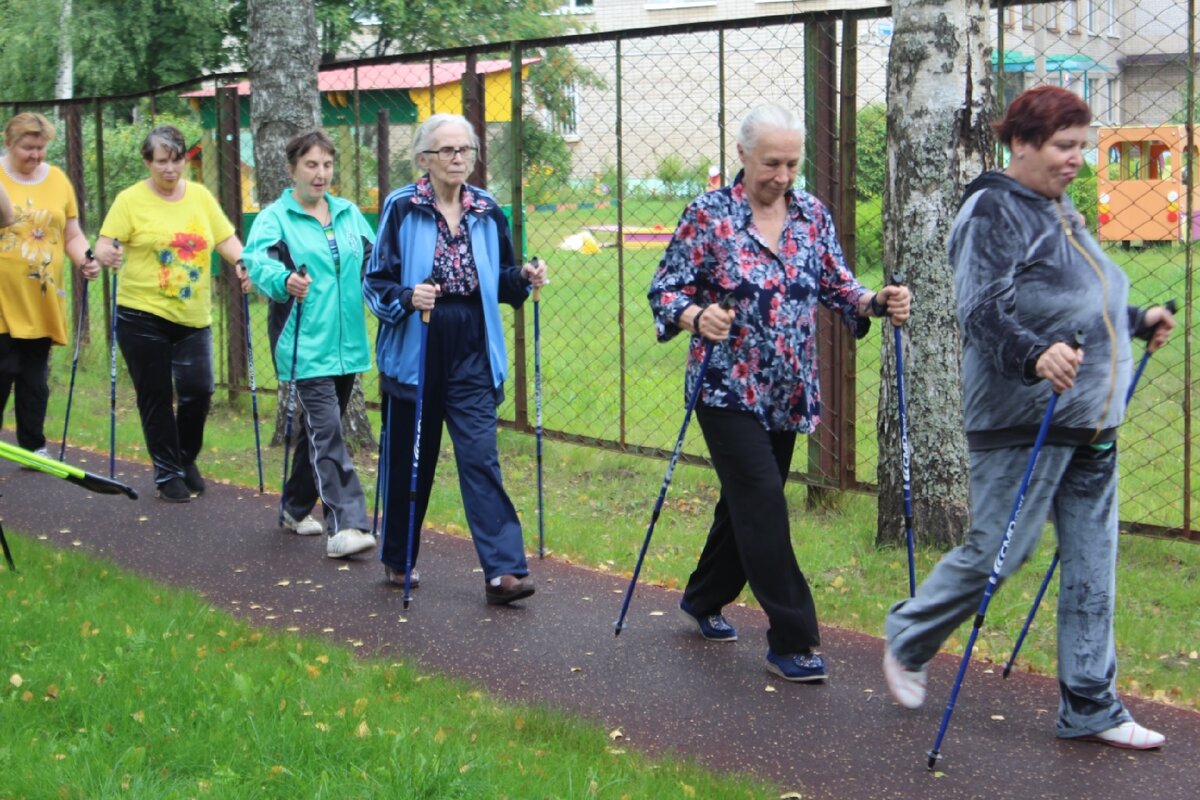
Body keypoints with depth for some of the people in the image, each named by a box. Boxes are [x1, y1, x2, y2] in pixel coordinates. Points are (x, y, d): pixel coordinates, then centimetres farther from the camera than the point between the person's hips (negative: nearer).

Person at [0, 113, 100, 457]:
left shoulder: (58, 180, 8)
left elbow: (72, 235, 12)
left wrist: (85, 260, -6)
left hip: (41, 302, 3)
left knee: (35, 379, 9)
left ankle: (34, 447, 18)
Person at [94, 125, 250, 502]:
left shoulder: (201, 196, 8)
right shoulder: (131, 200, -4)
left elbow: (226, 239, 9)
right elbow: (105, 246, -8)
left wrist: (243, 264, -9)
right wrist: (106, 254, -30)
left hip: (193, 316, 3)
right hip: (143, 316, -3)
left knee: (198, 391, 0)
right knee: (156, 397, 4)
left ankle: (185, 459, 26)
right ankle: (167, 474, 17)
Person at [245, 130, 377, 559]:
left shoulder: (350, 213, 12)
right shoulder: (275, 217, -5)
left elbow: (375, 261, 16)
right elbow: (258, 259, -22)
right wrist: (283, 281, -43)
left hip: (346, 344, 6)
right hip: (305, 346, -6)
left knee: (320, 427, 17)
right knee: (327, 431, -13)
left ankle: (296, 506, 33)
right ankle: (345, 525, -16)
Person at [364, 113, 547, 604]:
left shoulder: (487, 211, 6)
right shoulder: (401, 209, -5)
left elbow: (498, 282, 16)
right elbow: (375, 283, -5)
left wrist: (523, 278, -5)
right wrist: (407, 298, -24)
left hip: (472, 358, 2)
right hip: (414, 355, -2)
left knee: (481, 458, -5)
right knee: (409, 459, 10)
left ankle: (503, 571, -9)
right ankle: (398, 558, 28)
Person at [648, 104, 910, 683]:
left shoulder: (812, 215, 6)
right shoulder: (709, 215, -8)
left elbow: (837, 286, 7)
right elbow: (665, 289, -9)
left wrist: (878, 302, -13)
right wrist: (696, 317, -29)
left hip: (787, 393, 6)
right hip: (728, 389, -6)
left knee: (748, 499, 16)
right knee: (763, 500, -12)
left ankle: (704, 599, 37)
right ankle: (791, 640, -7)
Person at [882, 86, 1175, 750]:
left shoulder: (1059, 211, 16)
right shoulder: (994, 209, -11)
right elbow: (984, 310, -23)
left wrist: (1139, 321, 31)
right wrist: (1034, 355, -39)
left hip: (1090, 420, 9)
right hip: (1023, 418, -9)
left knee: (1092, 563, 8)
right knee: (997, 551, -2)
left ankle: (1091, 709, 15)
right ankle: (907, 641, 23)